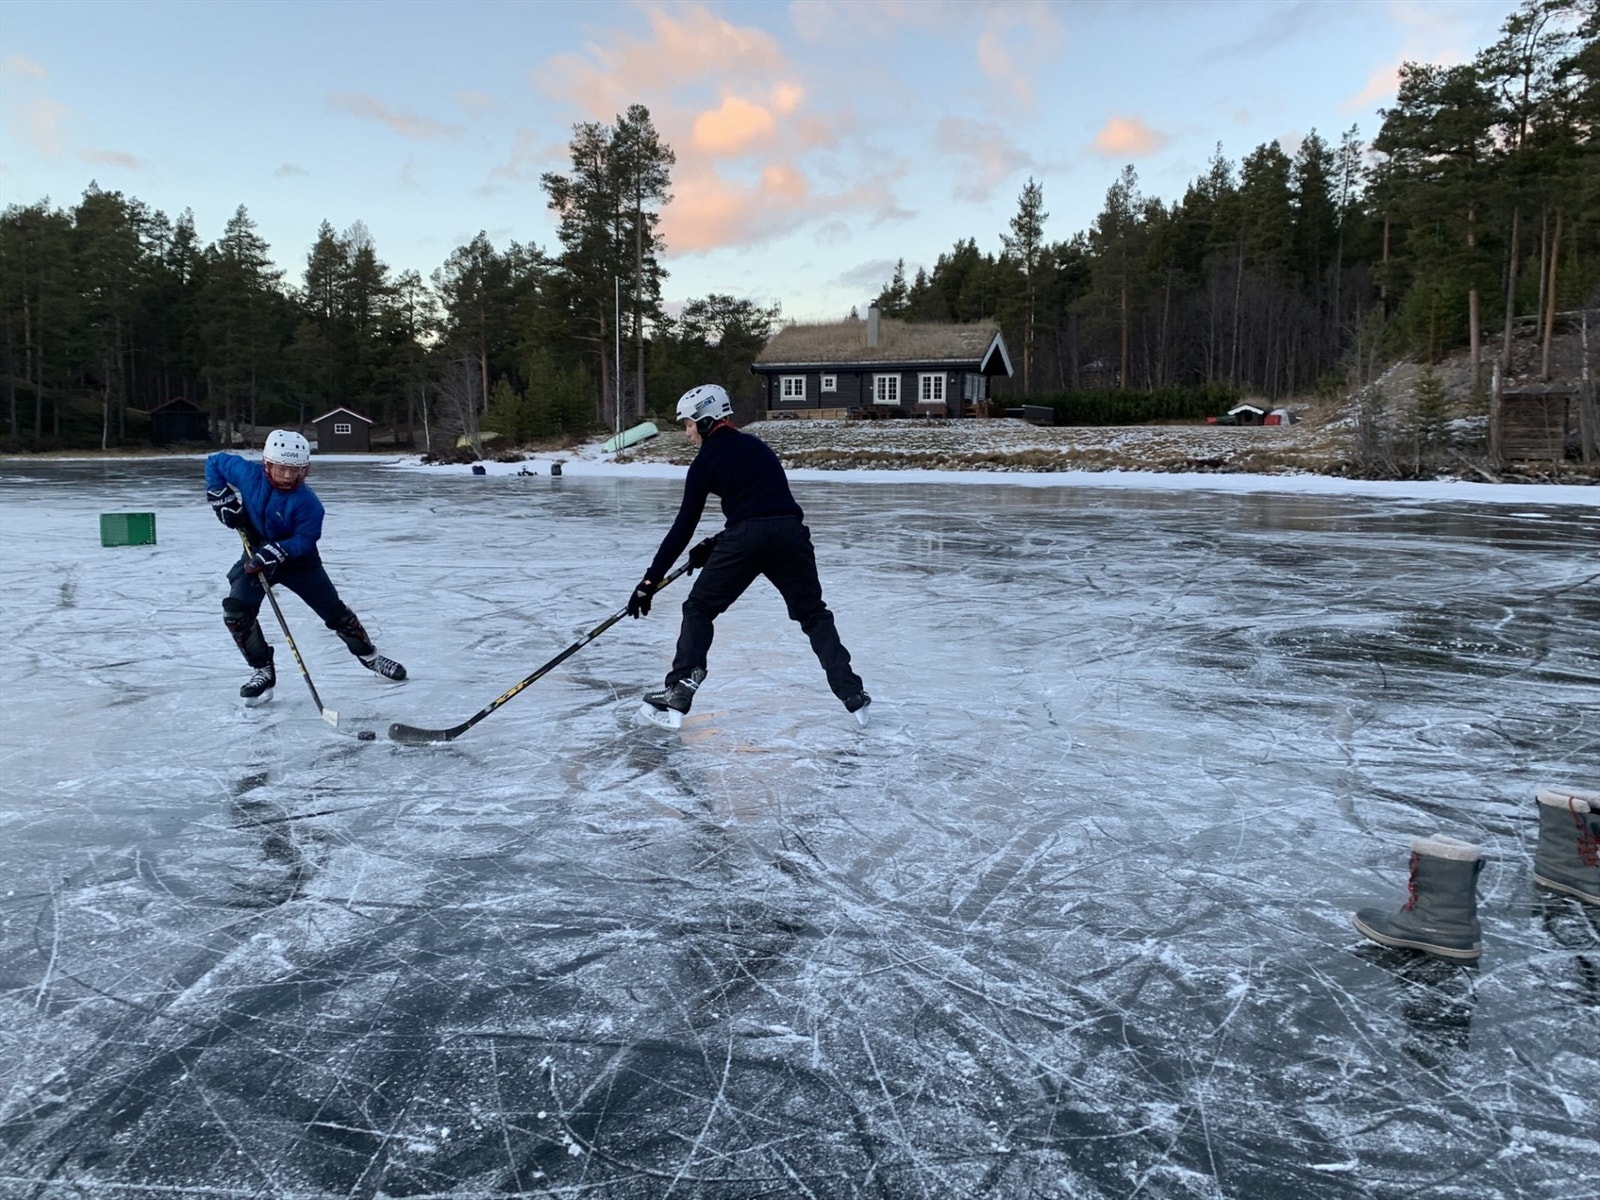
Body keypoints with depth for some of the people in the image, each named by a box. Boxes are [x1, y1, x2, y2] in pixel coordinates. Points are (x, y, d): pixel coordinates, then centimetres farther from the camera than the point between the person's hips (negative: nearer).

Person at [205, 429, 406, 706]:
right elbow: (214, 462, 0)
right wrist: (222, 498, -9)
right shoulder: (248, 473, -17)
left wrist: (275, 552, -39)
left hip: (298, 559, -2)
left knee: (335, 611, 1)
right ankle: (263, 672, -1)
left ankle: (368, 655, 24)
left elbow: (304, 540, -24)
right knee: (236, 612, -15)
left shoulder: (307, 502, -25)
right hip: (256, 553, 2)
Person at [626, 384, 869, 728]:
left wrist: (651, 580, 8)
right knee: (813, 614, 17)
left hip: (745, 538, -4)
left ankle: (679, 691, 5)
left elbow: (684, 526, 4)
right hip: (791, 532, 5)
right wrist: (717, 544, 26)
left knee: (699, 609, 13)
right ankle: (852, 694, 10)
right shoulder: (756, 445, 22)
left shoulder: (705, 460, 6)